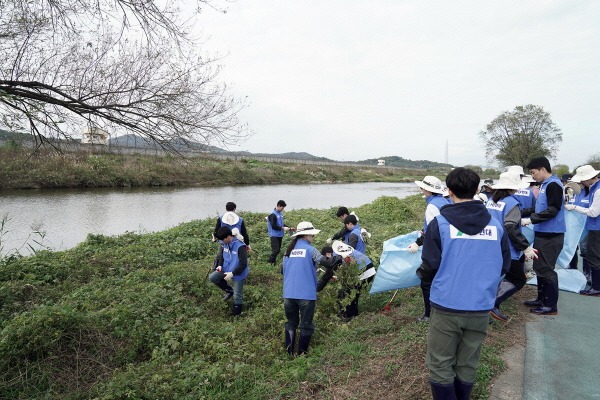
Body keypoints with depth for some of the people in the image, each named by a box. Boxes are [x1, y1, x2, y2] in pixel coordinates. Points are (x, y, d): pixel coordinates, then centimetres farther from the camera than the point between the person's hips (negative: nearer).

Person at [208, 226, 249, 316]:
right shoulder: (224, 244, -8)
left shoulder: (240, 246, -31)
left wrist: (232, 273, -27)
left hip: (238, 274, -7)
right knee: (212, 277, -7)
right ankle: (229, 291, 13)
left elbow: (243, 264, -27)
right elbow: (221, 255, 10)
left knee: (237, 295, 5)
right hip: (226, 269, 7)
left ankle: (237, 314, 30)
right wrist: (220, 265, -8)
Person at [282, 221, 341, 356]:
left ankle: (290, 352, 18)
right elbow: (327, 263, -10)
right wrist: (340, 258, 6)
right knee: (306, 325, 9)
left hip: (288, 293, 5)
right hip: (306, 294, -5)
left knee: (291, 323, 17)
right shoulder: (310, 249, -7)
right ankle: (301, 353, 14)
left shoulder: (289, 250, 9)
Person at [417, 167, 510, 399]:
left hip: (446, 307, -3)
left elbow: (429, 267, -10)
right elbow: (504, 266, 9)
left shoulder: (440, 223, -10)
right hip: (481, 308, 4)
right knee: (467, 366, 18)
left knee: (440, 366, 10)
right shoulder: (496, 225, 1)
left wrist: (421, 274, 12)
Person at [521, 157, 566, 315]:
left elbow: (553, 210, -23)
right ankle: (542, 299, 28)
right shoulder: (544, 185, 13)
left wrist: (530, 220, -23)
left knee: (546, 269, -4)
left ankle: (551, 305, 6)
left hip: (551, 235, -10)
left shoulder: (553, 184, -16)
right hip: (542, 234, 10)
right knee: (539, 267, 16)